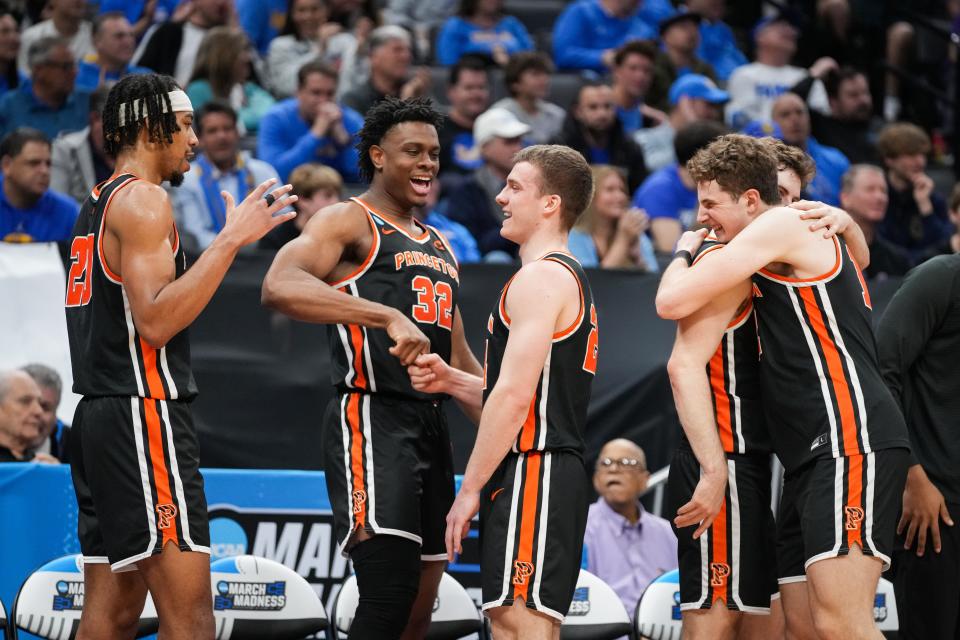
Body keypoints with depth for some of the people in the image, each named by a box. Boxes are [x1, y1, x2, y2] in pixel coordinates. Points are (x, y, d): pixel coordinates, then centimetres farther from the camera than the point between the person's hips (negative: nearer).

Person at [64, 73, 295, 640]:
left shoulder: (98, 207, 20)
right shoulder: (142, 199, -10)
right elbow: (154, 322, -22)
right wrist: (232, 239, -21)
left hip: (101, 417, 10)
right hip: (144, 417, -10)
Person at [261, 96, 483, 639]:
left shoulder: (440, 247, 22)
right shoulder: (350, 222, -4)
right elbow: (280, 287, -25)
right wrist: (389, 317, -34)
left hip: (432, 425, 9)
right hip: (372, 421, -9)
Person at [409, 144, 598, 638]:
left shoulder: (541, 277, -11)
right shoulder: (569, 278, 22)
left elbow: (514, 397, -18)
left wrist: (470, 490, -15)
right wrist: (451, 381, 12)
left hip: (533, 471, -11)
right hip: (557, 474, 11)